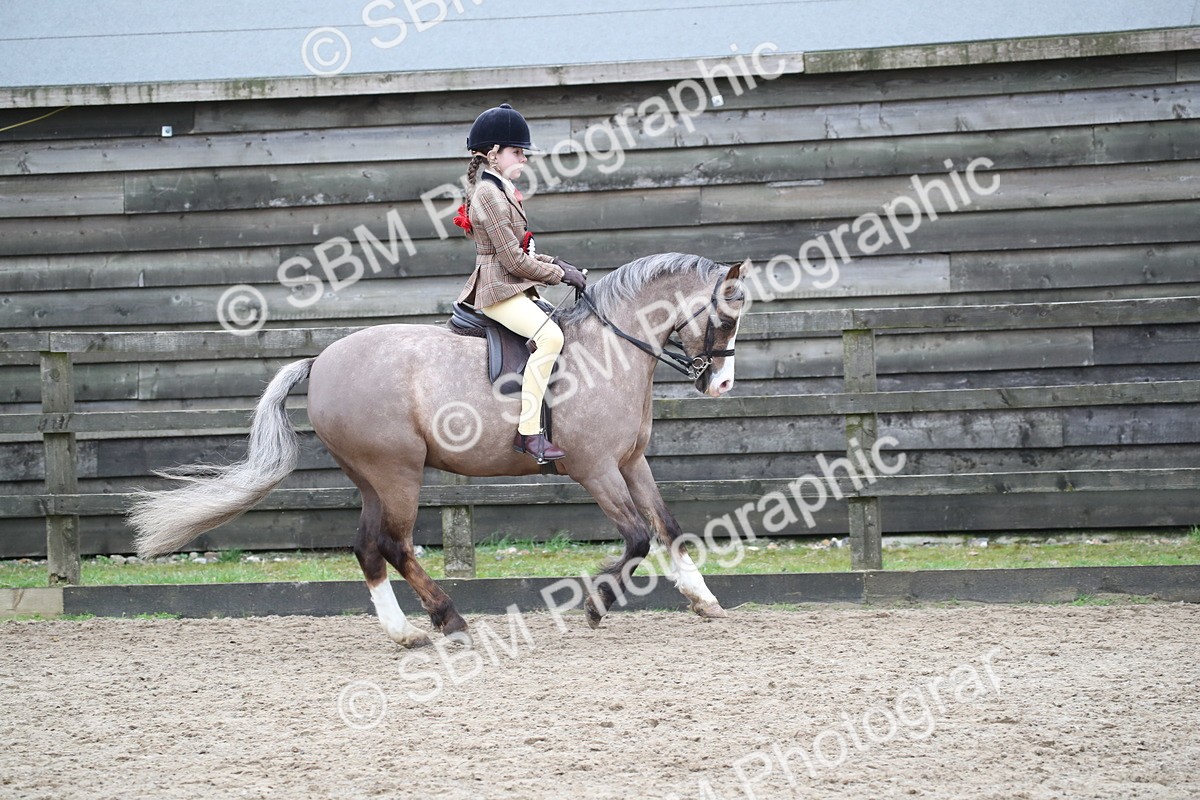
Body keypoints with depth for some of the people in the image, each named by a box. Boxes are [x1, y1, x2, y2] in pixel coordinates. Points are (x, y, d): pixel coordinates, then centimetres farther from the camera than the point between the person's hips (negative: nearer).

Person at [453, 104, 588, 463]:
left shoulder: (500, 190, 17)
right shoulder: (490, 195, -15)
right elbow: (514, 260, -19)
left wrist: (555, 264, 9)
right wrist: (559, 274, -9)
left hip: (513, 288, 11)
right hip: (499, 291, -11)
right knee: (550, 336, -30)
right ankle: (528, 431, -33)